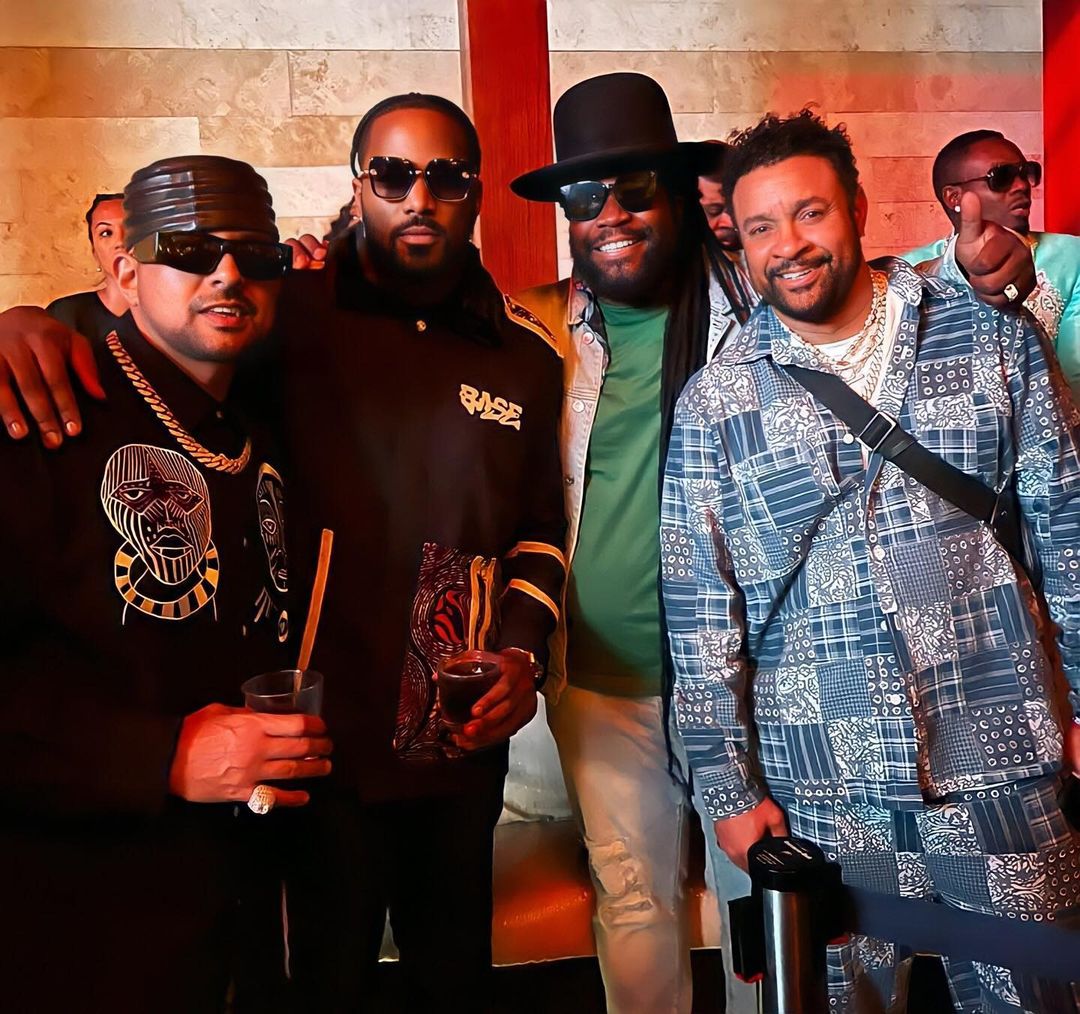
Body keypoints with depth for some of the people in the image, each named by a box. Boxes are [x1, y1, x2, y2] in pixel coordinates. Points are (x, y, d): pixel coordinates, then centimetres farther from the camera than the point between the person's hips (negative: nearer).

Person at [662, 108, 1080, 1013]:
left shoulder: (993, 342, 0)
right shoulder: (713, 404, -3)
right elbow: (698, 611, -2)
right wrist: (729, 788, -1)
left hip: (1002, 768, 1)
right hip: (821, 793, 0)